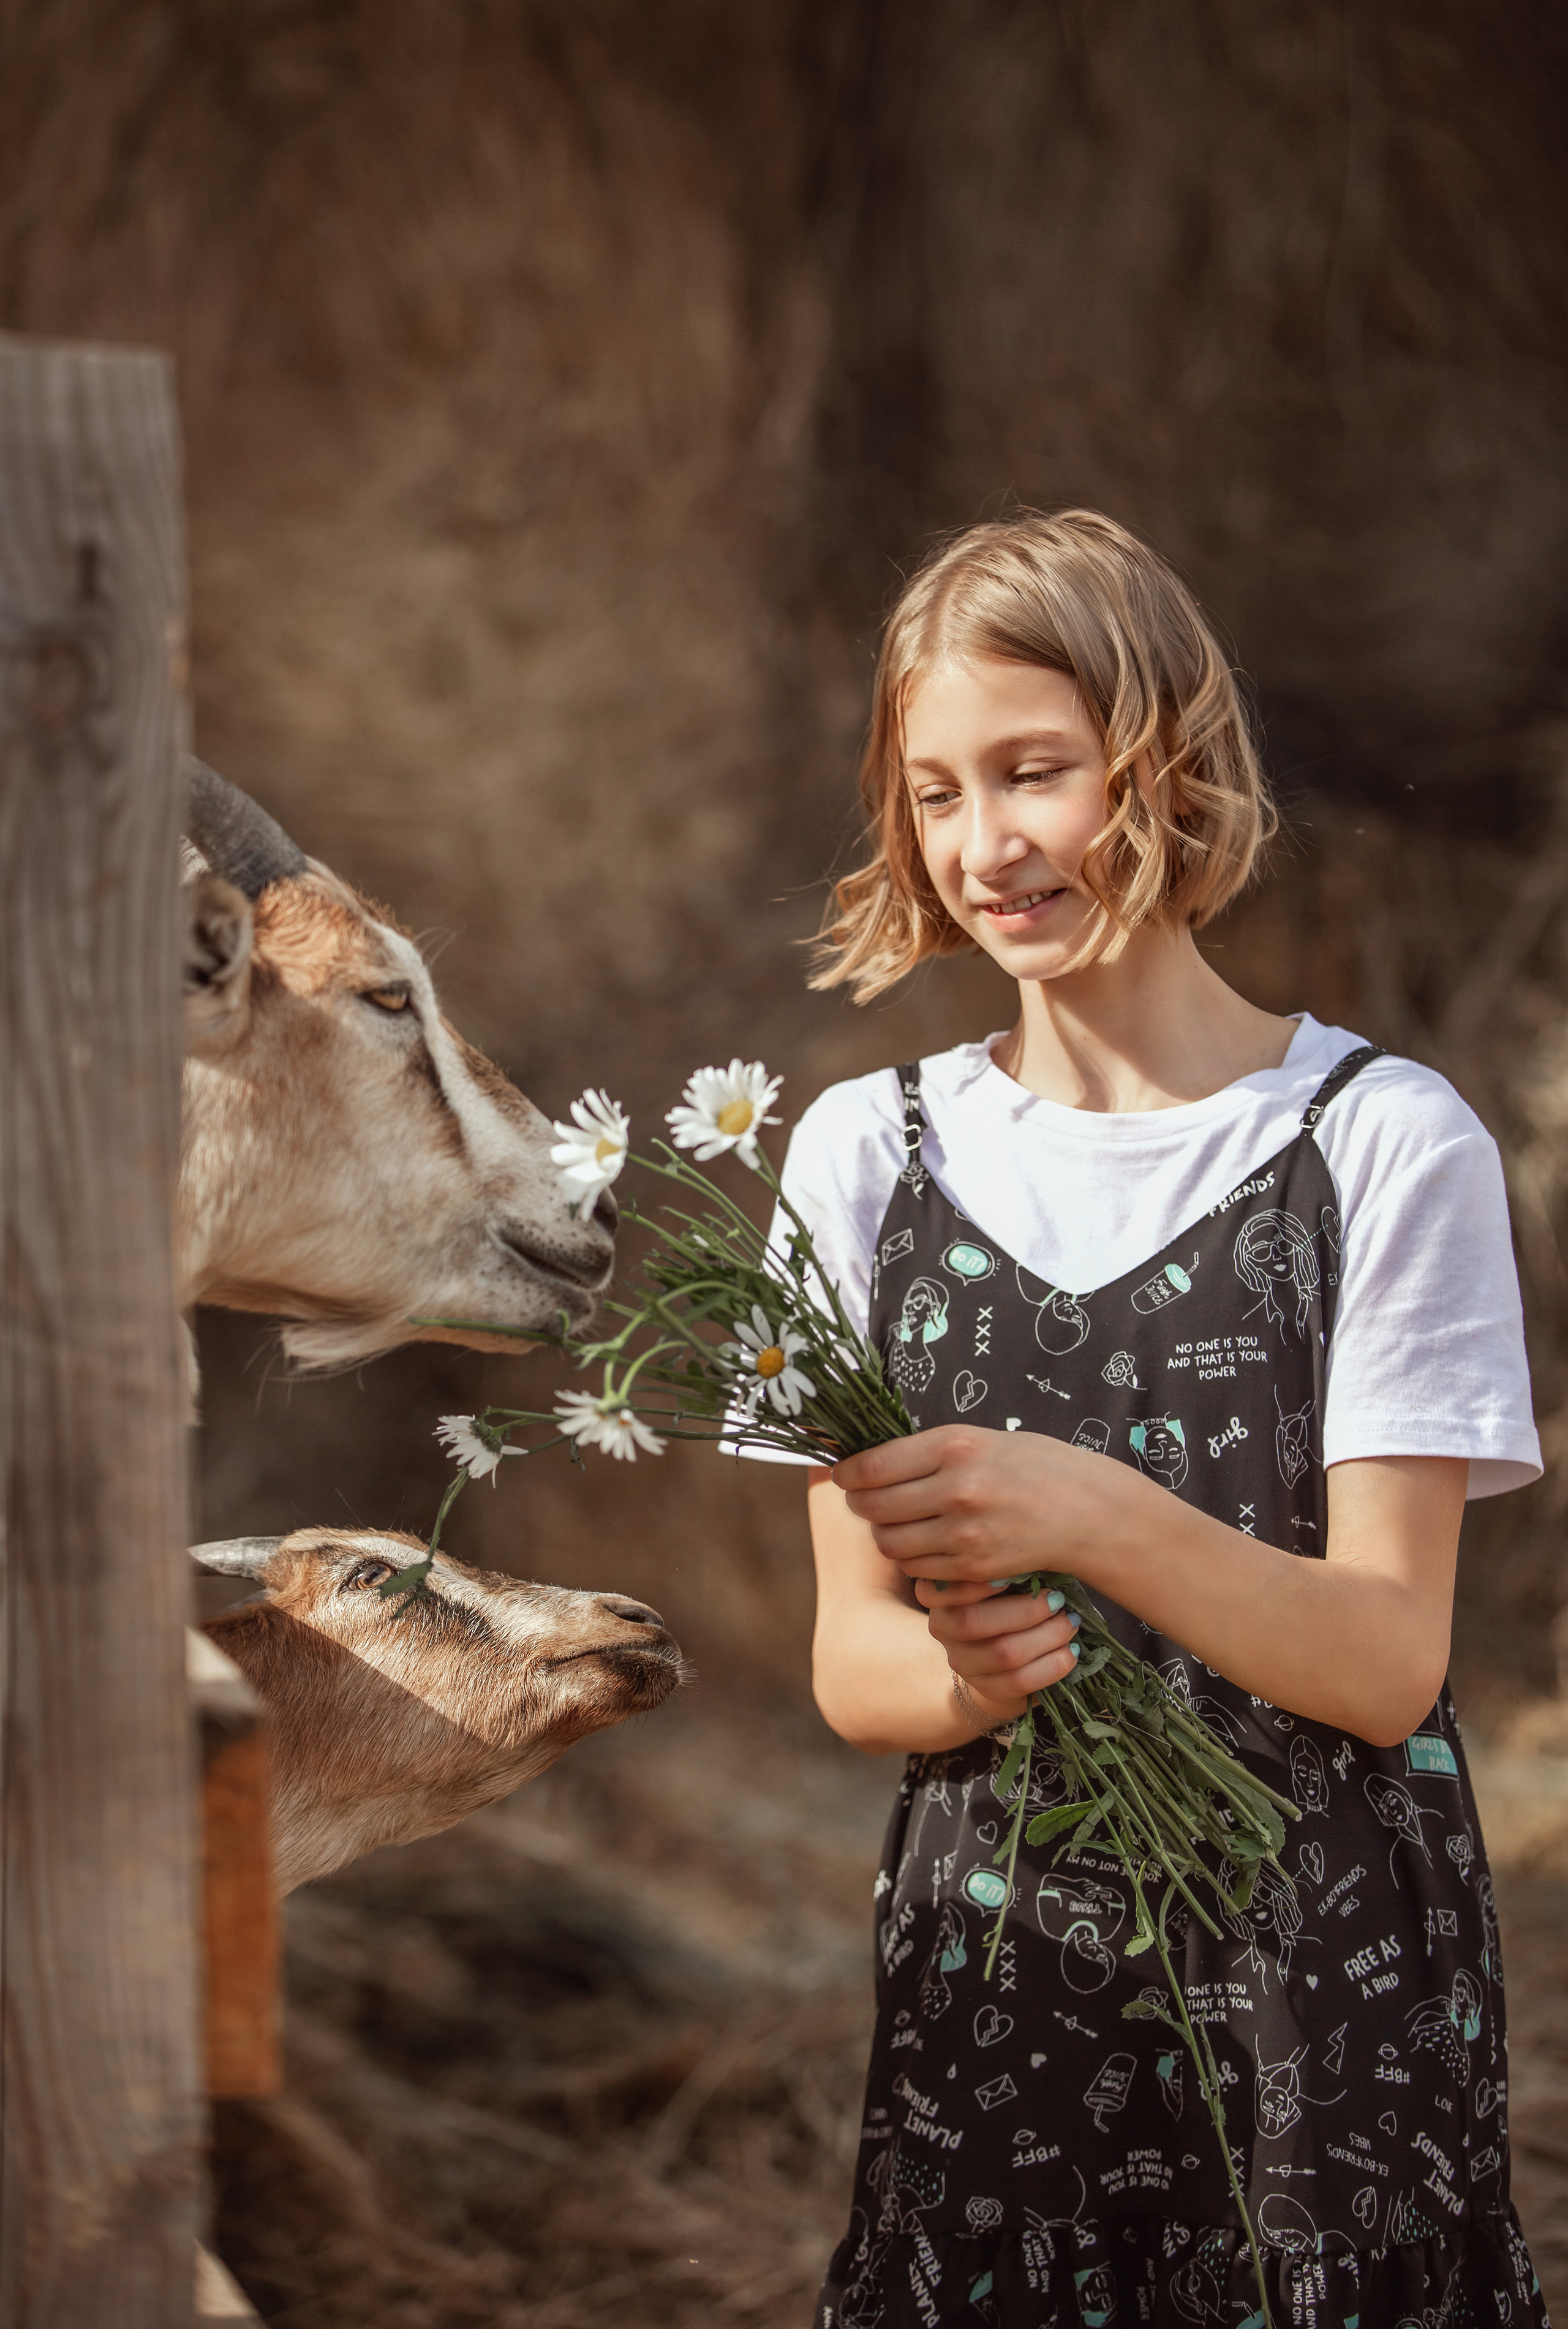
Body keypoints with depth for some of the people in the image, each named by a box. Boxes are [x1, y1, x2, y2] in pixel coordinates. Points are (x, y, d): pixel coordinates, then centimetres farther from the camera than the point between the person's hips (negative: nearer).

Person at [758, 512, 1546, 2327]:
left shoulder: (1382, 1143, -6)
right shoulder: (869, 1153, 5)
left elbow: (1388, 1665, -11)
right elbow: (849, 1668, 4)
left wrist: (1092, 1515, -27)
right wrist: (965, 1673, -19)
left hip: (1329, 1986, -3)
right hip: (986, 1971, 3)